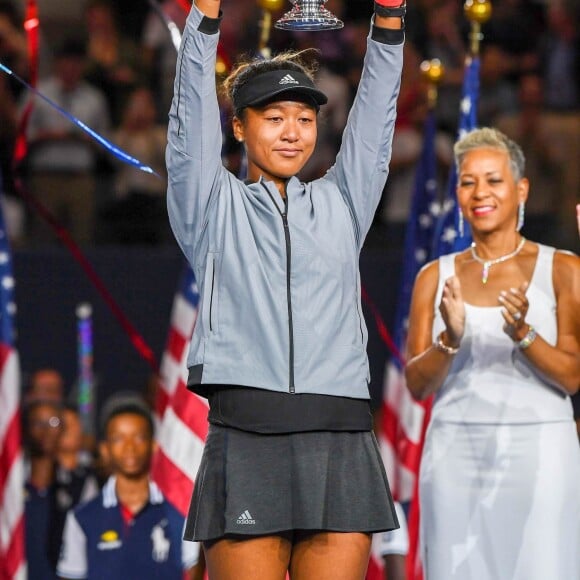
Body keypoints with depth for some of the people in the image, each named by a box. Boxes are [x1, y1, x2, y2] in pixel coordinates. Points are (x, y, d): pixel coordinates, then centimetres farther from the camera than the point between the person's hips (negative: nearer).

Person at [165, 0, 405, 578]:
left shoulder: (339, 204, 20)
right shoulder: (214, 207, 13)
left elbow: (376, 107, 13)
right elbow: (193, 106, 4)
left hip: (340, 445, 2)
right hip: (245, 438, -2)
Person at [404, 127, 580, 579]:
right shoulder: (436, 276, 10)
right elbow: (417, 384, 4)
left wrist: (523, 334, -20)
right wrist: (450, 339, -15)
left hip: (537, 454, -2)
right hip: (456, 455, 2)